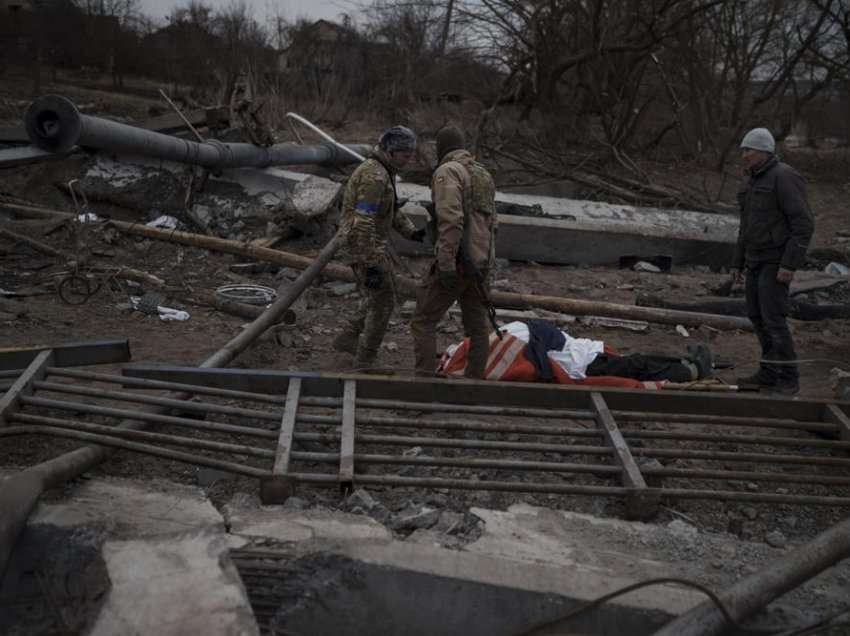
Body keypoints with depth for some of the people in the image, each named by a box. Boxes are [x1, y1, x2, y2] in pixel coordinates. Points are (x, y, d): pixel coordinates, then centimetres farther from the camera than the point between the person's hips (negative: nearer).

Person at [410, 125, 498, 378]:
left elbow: (451, 220, -21)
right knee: (477, 326, 14)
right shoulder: (484, 175, 18)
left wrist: (446, 263, -24)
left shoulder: (447, 171, -8)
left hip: (457, 261, -8)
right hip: (482, 261, 8)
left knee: (423, 322, -2)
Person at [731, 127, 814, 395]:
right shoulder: (753, 182, 15)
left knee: (773, 318, -11)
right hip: (757, 261, 9)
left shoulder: (784, 177, -14)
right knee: (757, 315, 10)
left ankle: (788, 379, -2)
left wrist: (790, 264, -23)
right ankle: (769, 373, 20)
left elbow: (804, 224, -18)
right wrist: (738, 263, 20)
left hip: (777, 262, -9)